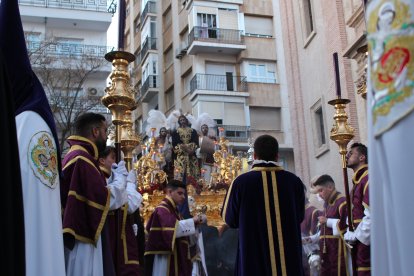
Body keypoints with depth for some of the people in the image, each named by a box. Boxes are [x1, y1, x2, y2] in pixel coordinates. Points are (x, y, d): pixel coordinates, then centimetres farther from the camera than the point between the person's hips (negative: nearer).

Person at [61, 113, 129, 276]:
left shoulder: (73, 157, 18)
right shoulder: (82, 159, -15)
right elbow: (105, 199, -18)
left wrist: (114, 179, 18)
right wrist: (120, 178, -2)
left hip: (77, 237, 10)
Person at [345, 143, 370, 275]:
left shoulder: (368, 179, -14)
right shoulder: (358, 180, 17)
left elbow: (372, 215, -22)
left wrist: (356, 236, -14)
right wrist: (350, 233, 6)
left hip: (367, 241, -9)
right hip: (360, 240, 9)